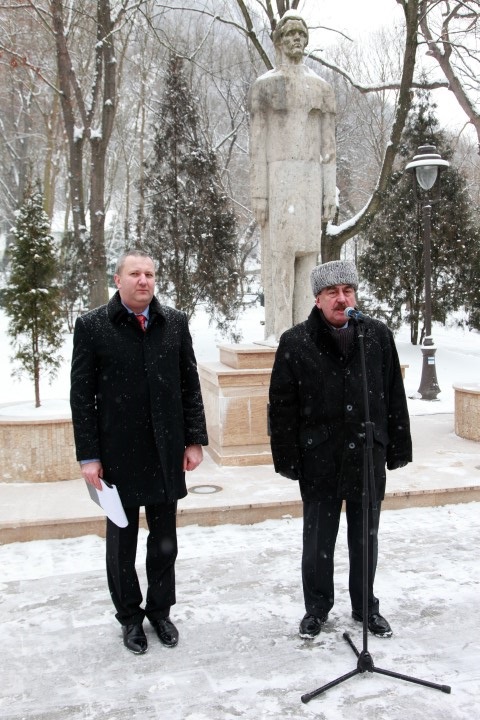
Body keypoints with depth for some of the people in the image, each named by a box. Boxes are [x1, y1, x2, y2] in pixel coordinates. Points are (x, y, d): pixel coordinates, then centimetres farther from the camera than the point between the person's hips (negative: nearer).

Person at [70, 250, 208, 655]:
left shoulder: (175, 323, 3)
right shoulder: (92, 326, -5)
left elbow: (190, 385, 6)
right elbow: (82, 395, -4)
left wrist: (195, 439, 2)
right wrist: (89, 455, -7)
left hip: (167, 453, 2)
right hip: (119, 454, -2)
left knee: (164, 540, 13)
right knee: (122, 542, 11)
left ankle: (160, 610, 32)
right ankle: (130, 617, 29)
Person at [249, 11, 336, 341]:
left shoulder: (322, 87, 15)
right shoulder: (264, 85, 3)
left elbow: (328, 146, 12)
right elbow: (258, 143, -2)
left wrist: (331, 195, 4)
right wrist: (258, 195, -10)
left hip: (311, 181, 4)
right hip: (277, 178, -4)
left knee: (307, 255, 2)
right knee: (279, 255, -7)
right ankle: (277, 334, -2)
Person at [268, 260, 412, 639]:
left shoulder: (379, 336, 0)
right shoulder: (295, 342, -6)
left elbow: (395, 396, 5)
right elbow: (282, 406, -4)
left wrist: (398, 448, 4)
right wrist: (288, 459, -6)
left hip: (368, 455, 2)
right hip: (319, 459, -2)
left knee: (366, 537, 16)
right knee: (319, 539, 12)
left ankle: (366, 605, 34)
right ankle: (317, 607, 31)